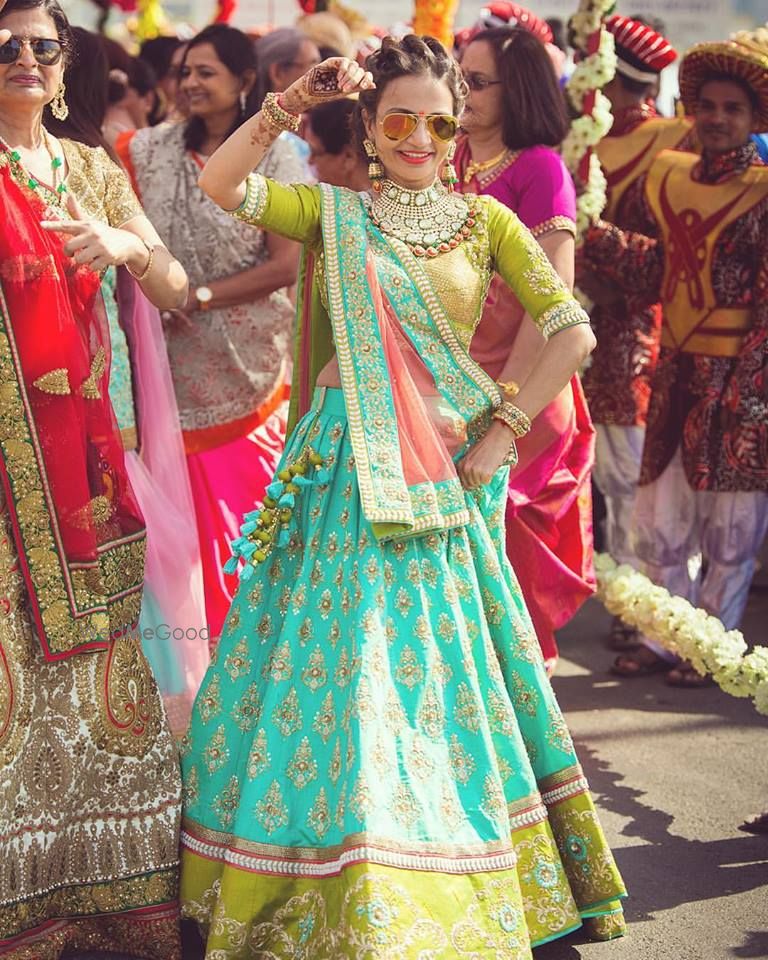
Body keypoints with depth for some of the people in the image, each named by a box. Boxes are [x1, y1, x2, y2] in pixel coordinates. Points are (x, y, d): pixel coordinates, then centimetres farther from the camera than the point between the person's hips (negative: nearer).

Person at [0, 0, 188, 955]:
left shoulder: (95, 172, 13)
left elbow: (177, 293, 8)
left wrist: (129, 246, -11)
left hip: (82, 440, 5)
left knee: (95, 643, 7)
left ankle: (108, 884, 17)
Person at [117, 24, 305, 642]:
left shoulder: (274, 156, -3)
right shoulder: (153, 151, 6)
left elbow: (288, 264, -9)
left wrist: (198, 296, -11)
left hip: (245, 361, -3)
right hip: (177, 359, 3)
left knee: (246, 493, 4)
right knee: (191, 498, 5)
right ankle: (205, 625, 18)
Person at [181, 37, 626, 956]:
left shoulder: (484, 220, 6)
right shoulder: (332, 212, 6)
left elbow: (572, 331, 0)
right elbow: (220, 183, -8)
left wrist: (501, 431, -6)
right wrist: (292, 101, -13)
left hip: (443, 471, 0)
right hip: (344, 469, 0)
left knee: (433, 666, 6)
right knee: (337, 663, 2)